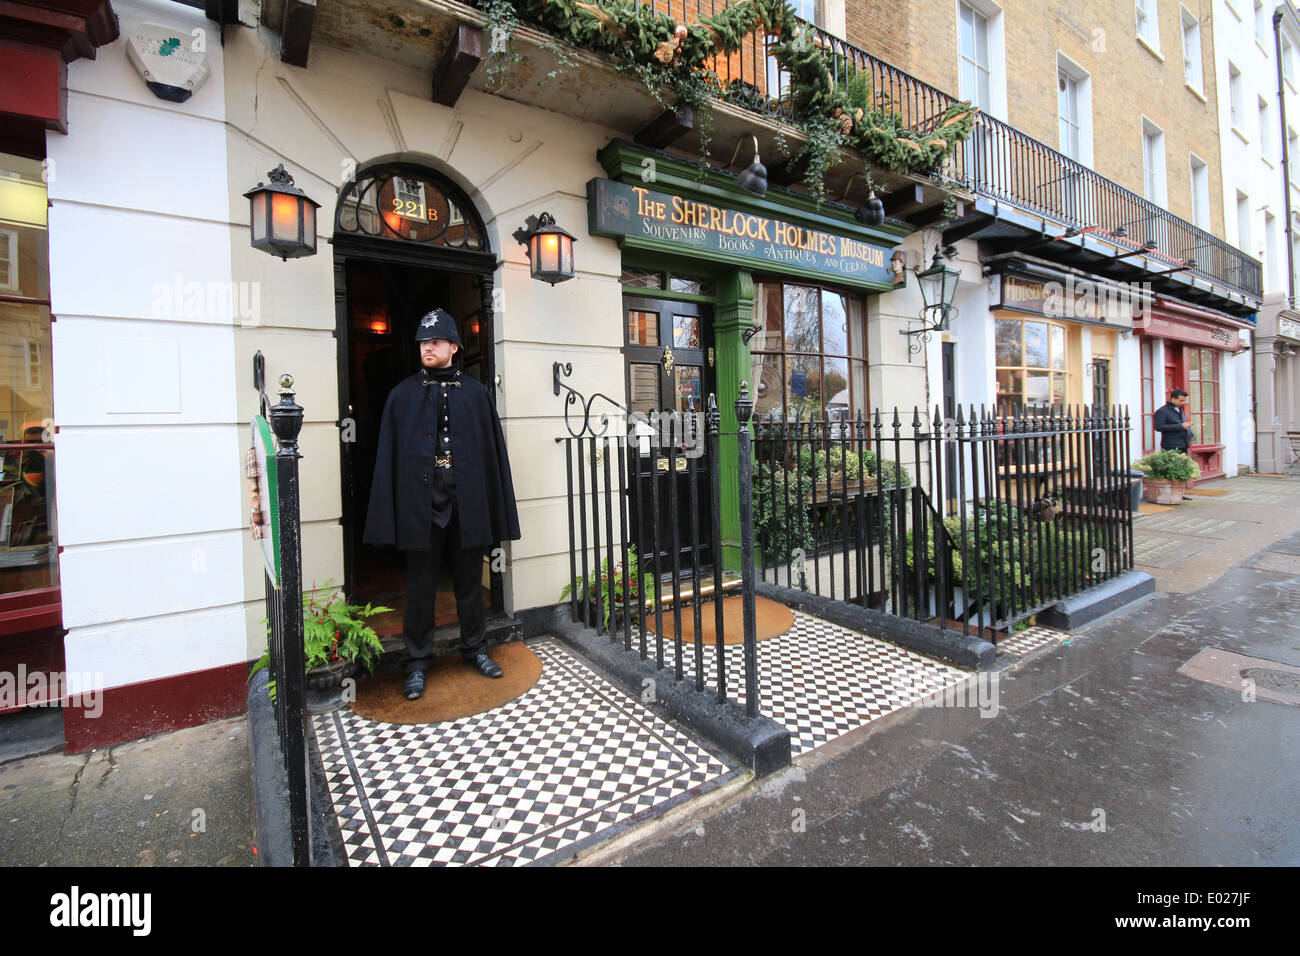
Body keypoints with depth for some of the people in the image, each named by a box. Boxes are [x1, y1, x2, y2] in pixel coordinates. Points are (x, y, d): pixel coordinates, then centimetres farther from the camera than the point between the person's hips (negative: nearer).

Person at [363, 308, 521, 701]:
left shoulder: (475, 394, 6)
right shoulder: (403, 395, 6)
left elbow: (493, 452, 3)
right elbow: (388, 456, 2)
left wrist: (496, 512, -2)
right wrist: (390, 515, -5)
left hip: (466, 504, 1)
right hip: (421, 503, 0)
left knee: (470, 581, 13)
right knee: (421, 586, 9)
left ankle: (474, 648, 31)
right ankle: (417, 662, 24)